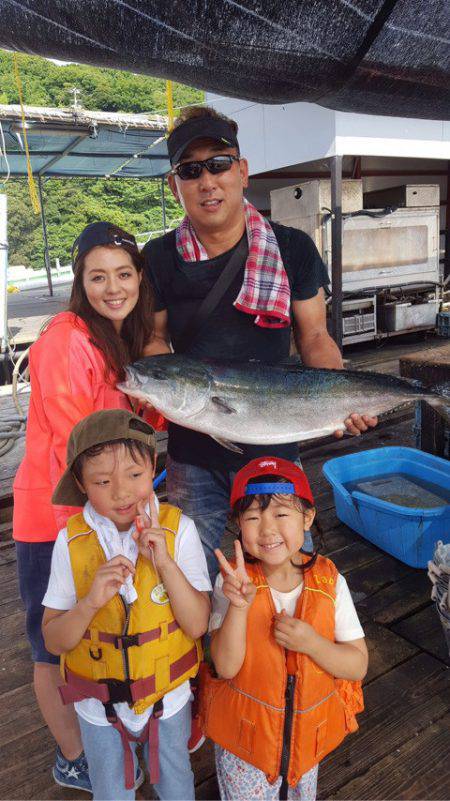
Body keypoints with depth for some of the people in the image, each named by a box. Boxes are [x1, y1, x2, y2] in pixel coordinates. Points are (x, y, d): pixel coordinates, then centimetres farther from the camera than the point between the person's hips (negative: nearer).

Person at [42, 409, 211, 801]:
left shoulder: (178, 529, -21)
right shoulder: (71, 541, -18)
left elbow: (197, 625, -18)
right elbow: (54, 641, -12)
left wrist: (165, 562, -31)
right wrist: (90, 602, -32)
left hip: (168, 696, 0)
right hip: (100, 703, 1)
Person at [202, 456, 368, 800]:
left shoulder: (330, 583, -17)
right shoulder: (233, 581, -20)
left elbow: (358, 665, -12)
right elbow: (226, 667, -22)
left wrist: (310, 643, -29)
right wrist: (239, 605, -37)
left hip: (308, 730, 2)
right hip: (245, 730, -1)